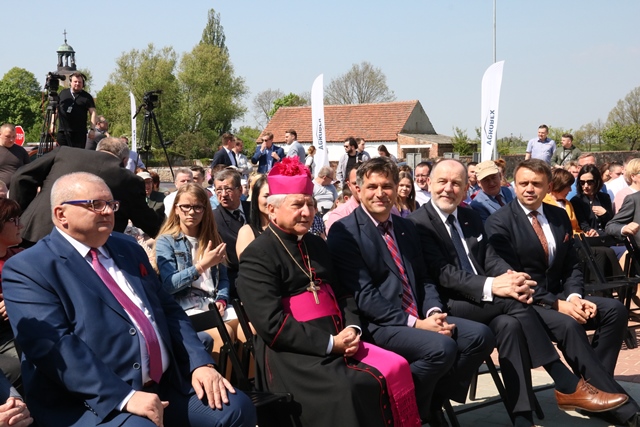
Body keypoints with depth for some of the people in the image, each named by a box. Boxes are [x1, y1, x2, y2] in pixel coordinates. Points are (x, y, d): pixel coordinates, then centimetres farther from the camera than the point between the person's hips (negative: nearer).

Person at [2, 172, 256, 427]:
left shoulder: (128, 248, 16)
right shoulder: (27, 268, -5)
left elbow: (169, 309, 16)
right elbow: (55, 347, -17)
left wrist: (200, 363, 1)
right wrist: (124, 396, -24)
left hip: (166, 385, 7)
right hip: (90, 403, -6)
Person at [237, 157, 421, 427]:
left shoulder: (316, 245, 18)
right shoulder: (257, 256, -7)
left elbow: (342, 294, 21)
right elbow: (272, 325, -15)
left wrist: (352, 329, -1)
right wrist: (329, 343, -16)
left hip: (338, 342, 7)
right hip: (292, 354, -7)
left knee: (396, 369, -15)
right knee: (345, 390, -30)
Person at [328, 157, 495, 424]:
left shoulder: (406, 227, 16)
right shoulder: (344, 232, -9)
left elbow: (423, 278, 15)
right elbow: (364, 296, -15)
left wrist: (433, 312, -7)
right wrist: (415, 323, -19)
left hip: (420, 318, 7)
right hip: (379, 324, -7)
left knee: (480, 336, -11)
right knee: (442, 347, -29)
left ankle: (434, 401, 7)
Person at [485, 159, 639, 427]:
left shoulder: (559, 216, 10)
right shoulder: (499, 223, -10)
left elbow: (571, 266, 11)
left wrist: (574, 297, -11)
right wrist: (557, 304, -23)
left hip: (558, 295, 7)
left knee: (614, 309, -14)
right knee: (568, 325, -32)